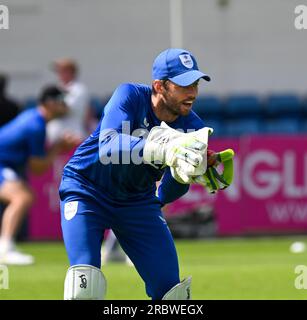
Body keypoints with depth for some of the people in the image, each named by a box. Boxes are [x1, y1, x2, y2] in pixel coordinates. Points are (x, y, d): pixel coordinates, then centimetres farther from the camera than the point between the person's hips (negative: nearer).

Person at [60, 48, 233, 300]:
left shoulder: (192, 127, -13)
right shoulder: (130, 96, -24)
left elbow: (167, 194, -13)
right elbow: (108, 149, -43)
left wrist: (183, 174, -37)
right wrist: (163, 149, -57)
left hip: (138, 202, 4)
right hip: (87, 191, -4)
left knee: (171, 290, 0)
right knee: (86, 285, -24)